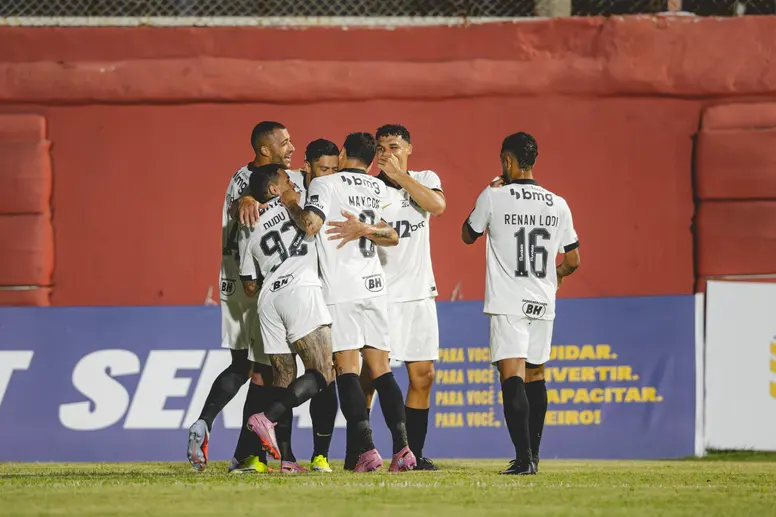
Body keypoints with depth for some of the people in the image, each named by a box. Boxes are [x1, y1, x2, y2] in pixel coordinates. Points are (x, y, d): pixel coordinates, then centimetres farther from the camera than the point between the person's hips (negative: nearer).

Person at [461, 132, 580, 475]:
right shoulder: (558, 205, 4)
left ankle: (524, 458, -24)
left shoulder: (494, 197, -7)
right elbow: (573, 260, 9)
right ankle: (533, 455, 25)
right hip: (542, 304, 4)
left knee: (513, 377, -11)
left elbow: (468, 236, 11)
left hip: (508, 304, -4)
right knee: (535, 376, 17)